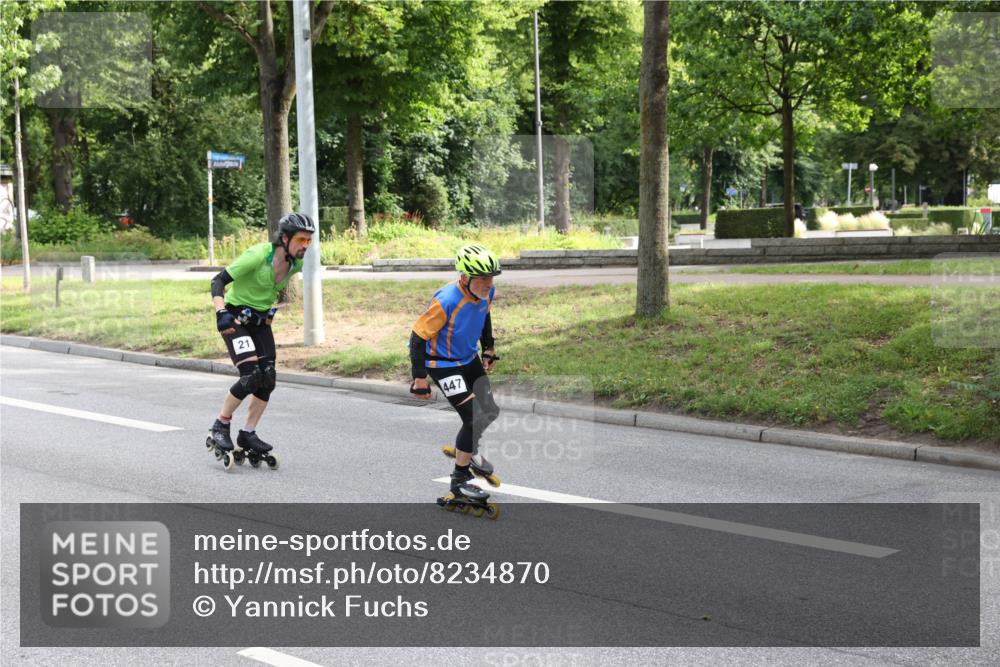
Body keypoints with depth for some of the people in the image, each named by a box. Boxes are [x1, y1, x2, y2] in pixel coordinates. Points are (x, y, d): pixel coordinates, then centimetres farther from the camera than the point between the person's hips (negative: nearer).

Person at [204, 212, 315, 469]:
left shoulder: (296, 263, -6)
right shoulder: (258, 255, -26)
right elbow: (218, 281, -25)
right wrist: (221, 312, -39)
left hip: (261, 320, 7)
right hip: (235, 318, -7)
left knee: (268, 380, -2)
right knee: (251, 375, -20)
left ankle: (247, 435, 11)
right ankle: (219, 427, -3)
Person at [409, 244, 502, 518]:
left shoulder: (486, 293, -13)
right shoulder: (446, 302, -34)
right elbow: (418, 337, -26)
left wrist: (489, 348, 16)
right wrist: (419, 378, -25)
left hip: (469, 360, 8)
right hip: (443, 365, -7)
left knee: (491, 411, 14)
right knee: (475, 419, -14)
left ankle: (466, 449, 44)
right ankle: (459, 483, -1)